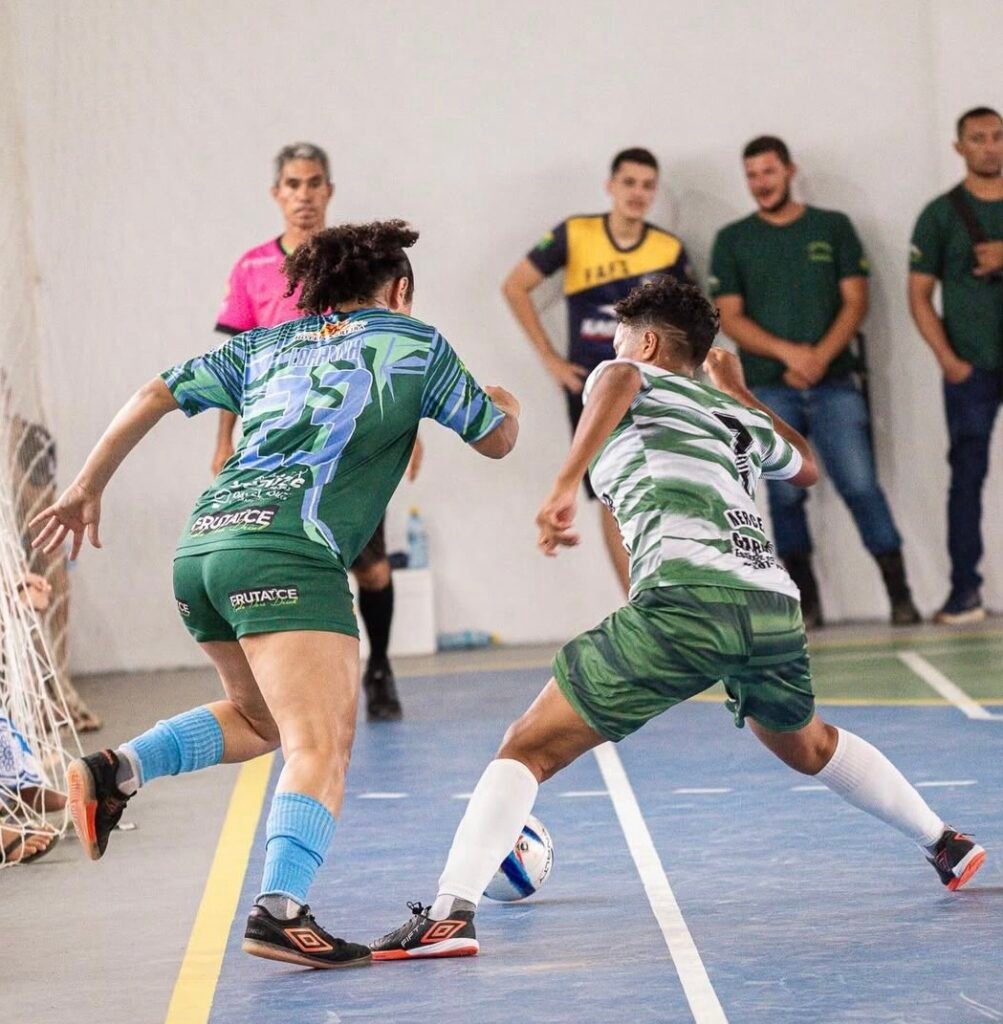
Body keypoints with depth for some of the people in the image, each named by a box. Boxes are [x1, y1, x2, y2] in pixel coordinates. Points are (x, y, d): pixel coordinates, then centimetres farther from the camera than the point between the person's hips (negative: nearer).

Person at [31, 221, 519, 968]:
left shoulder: (266, 346, 25)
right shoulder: (414, 344, 14)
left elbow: (155, 396, 23)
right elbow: (497, 440, 22)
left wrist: (88, 489, 32)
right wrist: (506, 404, 45)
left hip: (201, 546, 6)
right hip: (288, 551, -6)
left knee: (259, 719, 25)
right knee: (321, 745, -12)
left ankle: (116, 771, 6)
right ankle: (280, 909, -31)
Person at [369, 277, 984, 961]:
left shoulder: (638, 379, 17)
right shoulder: (741, 418, 30)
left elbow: (618, 381, -11)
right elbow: (806, 467, 53)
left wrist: (565, 484, -22)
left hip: (686, 597, -6)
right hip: (775, 603, 6)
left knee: (529, 749, -2)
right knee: (808, 746, 37)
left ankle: (451, 912, -18)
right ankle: (946, 843, 45)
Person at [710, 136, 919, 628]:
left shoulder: (833, 228, 9)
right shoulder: (733, 240, 8)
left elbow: (855, 301, 3)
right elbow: (730, 318, 1)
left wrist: (820, 357, -12)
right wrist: (789, 353, -13)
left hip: (834, 383, -1)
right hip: (768, 390, 1)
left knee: (860, 485, -9)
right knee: (785, 495, 0)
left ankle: (900, 595, -4)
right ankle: (806, 603, 7)